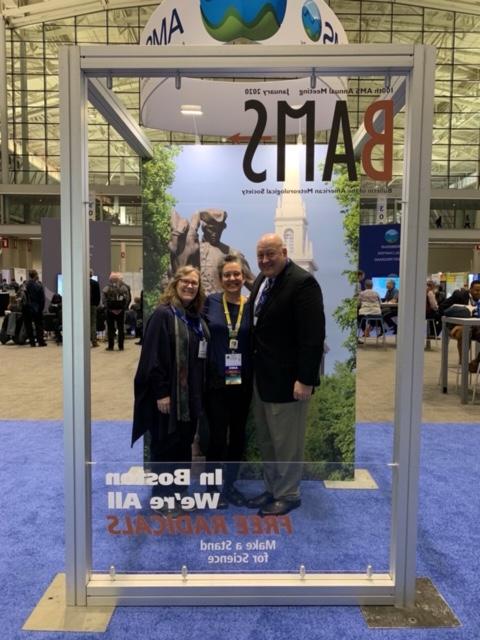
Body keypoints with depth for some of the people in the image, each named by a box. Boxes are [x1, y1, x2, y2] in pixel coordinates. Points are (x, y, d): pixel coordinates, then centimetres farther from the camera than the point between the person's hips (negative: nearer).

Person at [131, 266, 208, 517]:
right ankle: (162, 497, 20)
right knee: (166, 445, 5)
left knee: (184, 444, 16)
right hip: (168, 394, -7)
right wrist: (161, 393, -20)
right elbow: (153, 357, -17)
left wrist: (199, 393, 13)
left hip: (190, 395, 8)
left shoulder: (196, 319, 11)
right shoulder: (163, 315, -12)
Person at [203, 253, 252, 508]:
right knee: (217, 436, 3)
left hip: (242, 382, 2)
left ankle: (229, 485, 31)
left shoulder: (251, 306, 0)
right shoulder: (210, 302, -3)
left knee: (238, 435, 12)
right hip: (216, 382, -2)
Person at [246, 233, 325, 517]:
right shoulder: (262, 279, 10)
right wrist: (253, 366, 11)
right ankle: (272, 489, 34)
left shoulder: (302, 282, -16)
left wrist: (306, 379, -22)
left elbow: (313, 336, -20)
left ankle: (289, 494, 24)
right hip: (262, 375, 8)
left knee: (287, 441, 6)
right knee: (266, 439, 18)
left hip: (287, 378, -8)